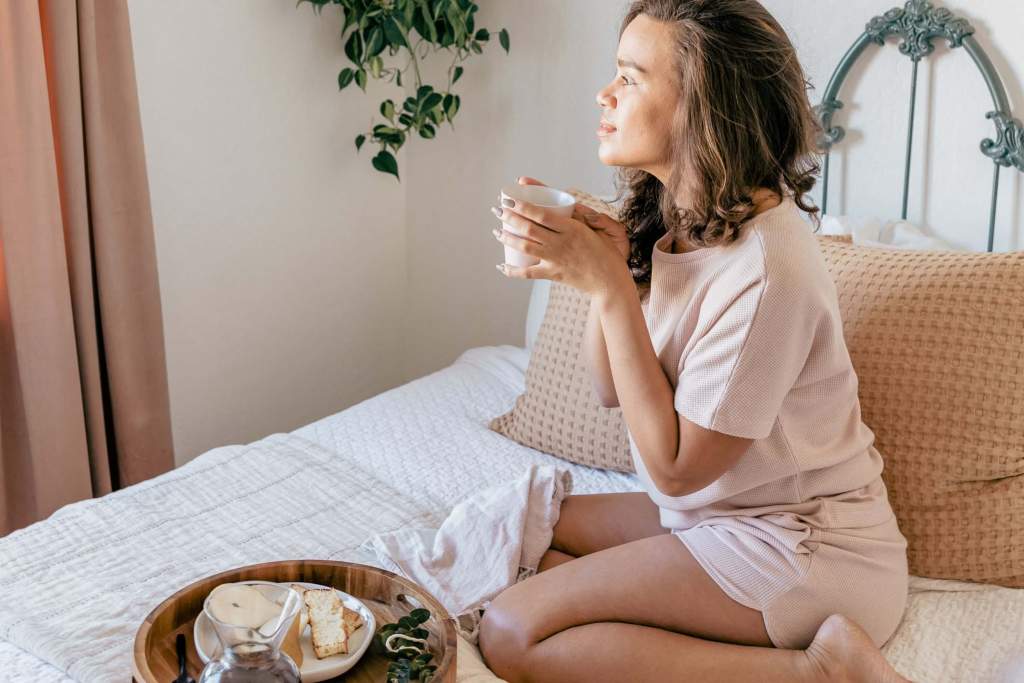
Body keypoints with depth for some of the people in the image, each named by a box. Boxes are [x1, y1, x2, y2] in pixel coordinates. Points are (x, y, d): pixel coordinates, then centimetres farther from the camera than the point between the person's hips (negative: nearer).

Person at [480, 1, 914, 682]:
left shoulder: (765, 268, -27)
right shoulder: (670, 219, 0)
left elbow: (674, 465, -20)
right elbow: (611, 388, 5)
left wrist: (610, 287, -23)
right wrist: (600, 264, -12)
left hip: (801, 547, -9)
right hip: (718, 509, 9)